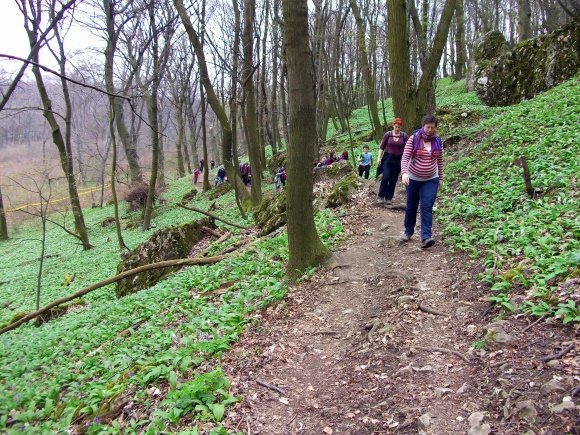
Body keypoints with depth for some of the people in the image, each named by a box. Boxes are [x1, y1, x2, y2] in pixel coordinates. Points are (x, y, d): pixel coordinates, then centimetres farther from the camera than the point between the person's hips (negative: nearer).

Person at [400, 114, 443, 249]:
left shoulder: (438, 141, -1)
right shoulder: (413, 139, -10)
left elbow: (440, 161, 10)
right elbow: (405, 157, -16)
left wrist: (440, 178, 14)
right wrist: (404, 173, -32)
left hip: (431, 180, 1)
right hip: (413, 178, -1)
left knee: (427, 207, -11)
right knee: (411, 206, 11)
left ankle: (426, 237, -15)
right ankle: (408, 232, 29)